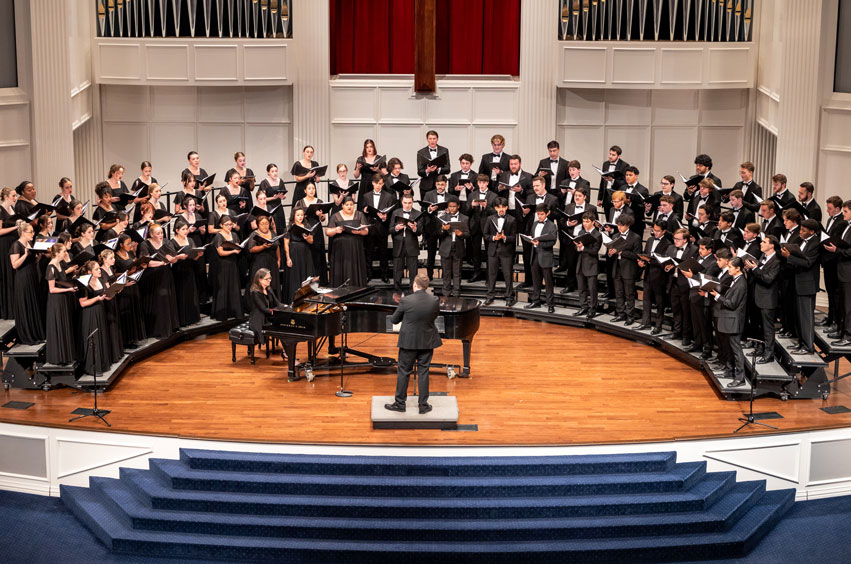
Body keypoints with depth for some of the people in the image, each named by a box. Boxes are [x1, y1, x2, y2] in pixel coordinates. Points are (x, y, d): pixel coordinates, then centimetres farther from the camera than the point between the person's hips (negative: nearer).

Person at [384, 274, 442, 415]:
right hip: (427, 342, 3)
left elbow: (394, 320, -5)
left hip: (409, 342, -2)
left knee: (403, 372, 10)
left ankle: (400, 403, 17)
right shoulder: (435, 301, -8)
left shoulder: (406, 301, -16)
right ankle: (423, 405, 14)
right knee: (423, 372, 10)